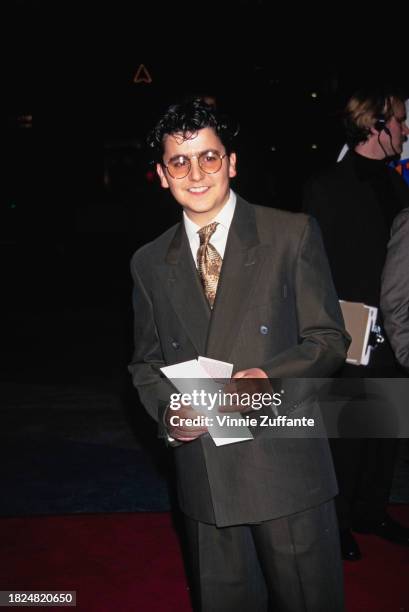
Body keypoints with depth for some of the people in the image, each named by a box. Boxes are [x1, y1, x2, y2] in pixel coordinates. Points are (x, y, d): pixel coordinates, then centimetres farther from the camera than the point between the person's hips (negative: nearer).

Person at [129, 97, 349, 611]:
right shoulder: (149, 263, 6)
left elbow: (328, 338, -3)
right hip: (202, 470, 3)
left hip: (285, 465, -2)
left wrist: (269, 376, -21)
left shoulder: (292, 234, -4)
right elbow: (146, 363, 13)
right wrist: (167, 409, -8)